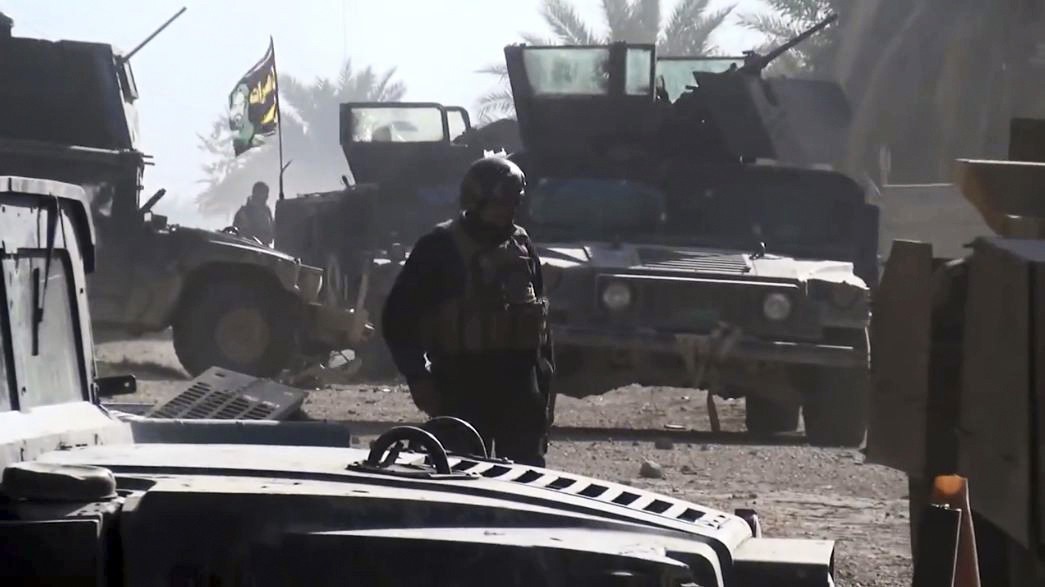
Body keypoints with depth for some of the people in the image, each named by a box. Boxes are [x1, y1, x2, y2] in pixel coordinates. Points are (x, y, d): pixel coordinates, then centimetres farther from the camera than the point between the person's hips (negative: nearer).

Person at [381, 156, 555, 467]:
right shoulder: (441, 247, -4)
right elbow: (398, 318, -3)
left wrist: (546, 377, 14)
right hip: (462, 383, -4)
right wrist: (418, 376, -10)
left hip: (520, 381, 4)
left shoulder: (521, 245, 11)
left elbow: (539, 315, 18)